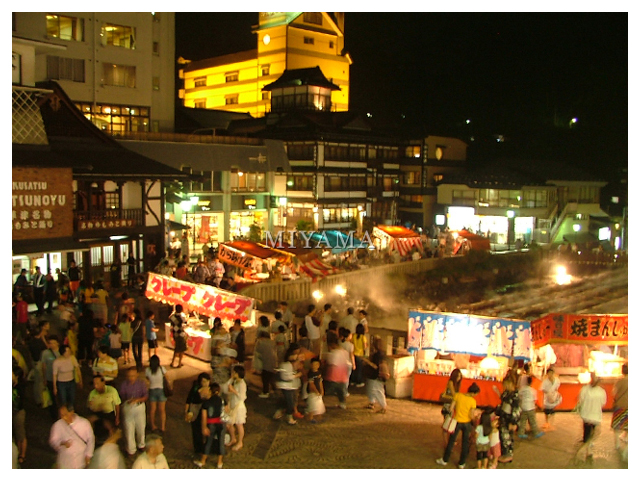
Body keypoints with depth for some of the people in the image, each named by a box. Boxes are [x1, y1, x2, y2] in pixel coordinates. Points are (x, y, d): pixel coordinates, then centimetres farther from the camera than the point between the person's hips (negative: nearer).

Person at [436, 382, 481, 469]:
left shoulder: (458, 395, -13)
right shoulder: (472, 401, -16)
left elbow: (451, 408, -10)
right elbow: (471, 416, -16)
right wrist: (476, 413, 4)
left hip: (457, 422, 1)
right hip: (467, 423, -1)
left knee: (451, 441, 16)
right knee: (465, 443, 16)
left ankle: (445, 460, 26)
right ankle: (462, 463, 23)